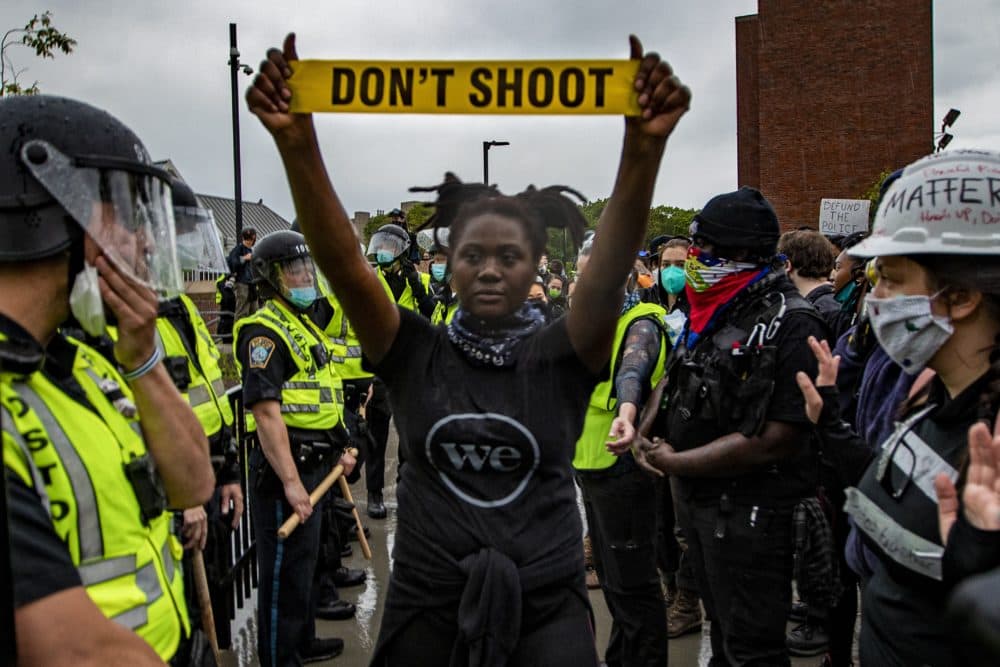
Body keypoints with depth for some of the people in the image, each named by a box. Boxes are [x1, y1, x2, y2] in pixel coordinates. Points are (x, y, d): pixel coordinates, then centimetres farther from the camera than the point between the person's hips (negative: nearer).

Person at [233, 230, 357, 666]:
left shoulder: (305, 325, 16)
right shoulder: (265, 331, -17)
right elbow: (266, 410, -24)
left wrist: (337, 449, 22)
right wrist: (290, 480, -28)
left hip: (314, 462, 10)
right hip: (285, 465, -10)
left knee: (306, 556, 22)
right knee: (285, 567, 0)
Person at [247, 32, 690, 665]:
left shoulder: (561, 356, -4)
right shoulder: (414, 352, -2)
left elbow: (611, 267, -21)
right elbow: (341, 262, -15)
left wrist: (644, 147, -36)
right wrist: (297, 143, -29)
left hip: (547, 607, -1)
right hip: (427, 605, 1)